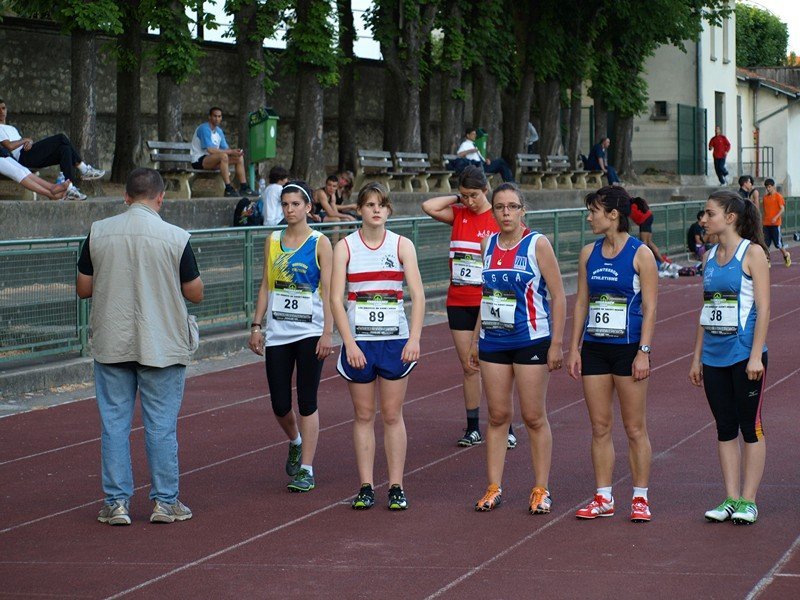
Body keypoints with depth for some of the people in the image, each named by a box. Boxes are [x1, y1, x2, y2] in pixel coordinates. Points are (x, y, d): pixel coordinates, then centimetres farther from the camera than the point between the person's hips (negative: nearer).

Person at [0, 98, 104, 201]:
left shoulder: (12, 128, 34)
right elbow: (10, 146, -14)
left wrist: (29, 142, -2)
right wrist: (25, 140, 0)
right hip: (23, 157, -9)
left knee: (65, 149, -12)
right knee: (61, 138, -17)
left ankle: (70, 189, -19)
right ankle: (84, 169, -15)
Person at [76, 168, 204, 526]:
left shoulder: (98, 232, -2)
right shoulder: (175, 237, -9)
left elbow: (83, 288, 5)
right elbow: (195, 293, -2)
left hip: (111, 344, 2)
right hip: (162, 345, -2)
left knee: (114, 422, 8)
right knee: (161, 425, 6)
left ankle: (116, 502, 9)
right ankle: (165, 501, 11)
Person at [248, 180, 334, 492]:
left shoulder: (320, 243, -3)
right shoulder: (273, 241, 9)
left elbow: (328, 290, -6)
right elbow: (266, 285, 12)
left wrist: (328, 333, -13)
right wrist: (257, 326, 6)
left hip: (309, 332, -4)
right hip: (277, 334, 4)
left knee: (307, 402, -3)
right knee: (279, 404, 4)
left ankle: (306, 470, 3)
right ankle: (296, 442, 35)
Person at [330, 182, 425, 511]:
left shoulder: (402, 245, 2)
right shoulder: (345, 247, 1)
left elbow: (418, 294, -3)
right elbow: (336, 298, -4)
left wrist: (414, 338, -14)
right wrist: (349, 343, -13)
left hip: (395, 340, 0)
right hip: (358, 340, 0)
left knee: (392, 415, 3)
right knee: (364, 415, 5)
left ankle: (396, 487, 8)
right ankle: (366, 487, 10)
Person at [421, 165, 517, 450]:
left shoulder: (499, 218, -5)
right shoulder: (458, 215, 6)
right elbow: (428, 206, -7)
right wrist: (458, 199, -1)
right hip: (459, 301, 4)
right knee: (468, 366, 7)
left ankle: (506, 429, 6)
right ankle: (473, 429, 13)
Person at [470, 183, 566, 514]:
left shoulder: (537, 244, -7)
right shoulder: (488, 244, 8)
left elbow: (558, 296, -7)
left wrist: (556, 343, -11)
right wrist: (476, 338, 15)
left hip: (531, 341, -4)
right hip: (493, 341, 5)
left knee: (534, 417, 0)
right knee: (498, 415, 6)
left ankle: (541, 490, 7)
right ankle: (494, 487, 12)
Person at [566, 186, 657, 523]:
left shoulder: (640, 254, -7)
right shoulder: (589, 253, 8)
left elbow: (650, 308, -8)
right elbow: (581, 302, 12)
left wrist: (643, 352, -14)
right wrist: (574, 349, 7)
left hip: (628, 349, -5)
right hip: (595, 348, 5)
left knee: (635, 428, 1)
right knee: (600, 427, 7)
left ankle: (640, 498, 10)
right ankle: (603, 498, 13)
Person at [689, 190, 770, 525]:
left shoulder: (752, 253, -7)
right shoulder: (710, 256, 12)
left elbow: (763, 308, -11)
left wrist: (756, 355, -17)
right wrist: (697, 357, 14)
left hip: (744, 353, -6)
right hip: (714, 356, 7)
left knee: (750, 427, 1)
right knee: (725, 429, 8)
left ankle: (748, 501, 5)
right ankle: (731, 499, 13)